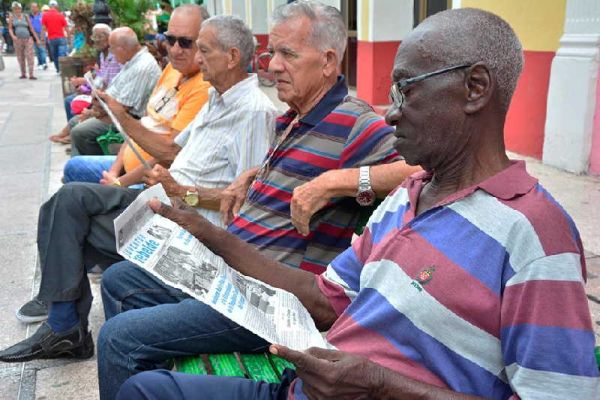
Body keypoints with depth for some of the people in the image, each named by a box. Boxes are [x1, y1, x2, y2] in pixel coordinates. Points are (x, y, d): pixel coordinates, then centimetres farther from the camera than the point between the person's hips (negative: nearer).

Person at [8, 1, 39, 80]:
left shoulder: (25, 17, 7)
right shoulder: (12, 18, 7)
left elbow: (31, 28, 8)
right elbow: (10, 29, 2)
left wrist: (37, 39, 5)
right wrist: (12, 36, -19)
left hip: (28, 39, -1)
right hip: (18, 40, 1)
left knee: (30, 57, -9)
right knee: (20, 58, 5)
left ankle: (31, 75, -10)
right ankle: (23, 74, 15)